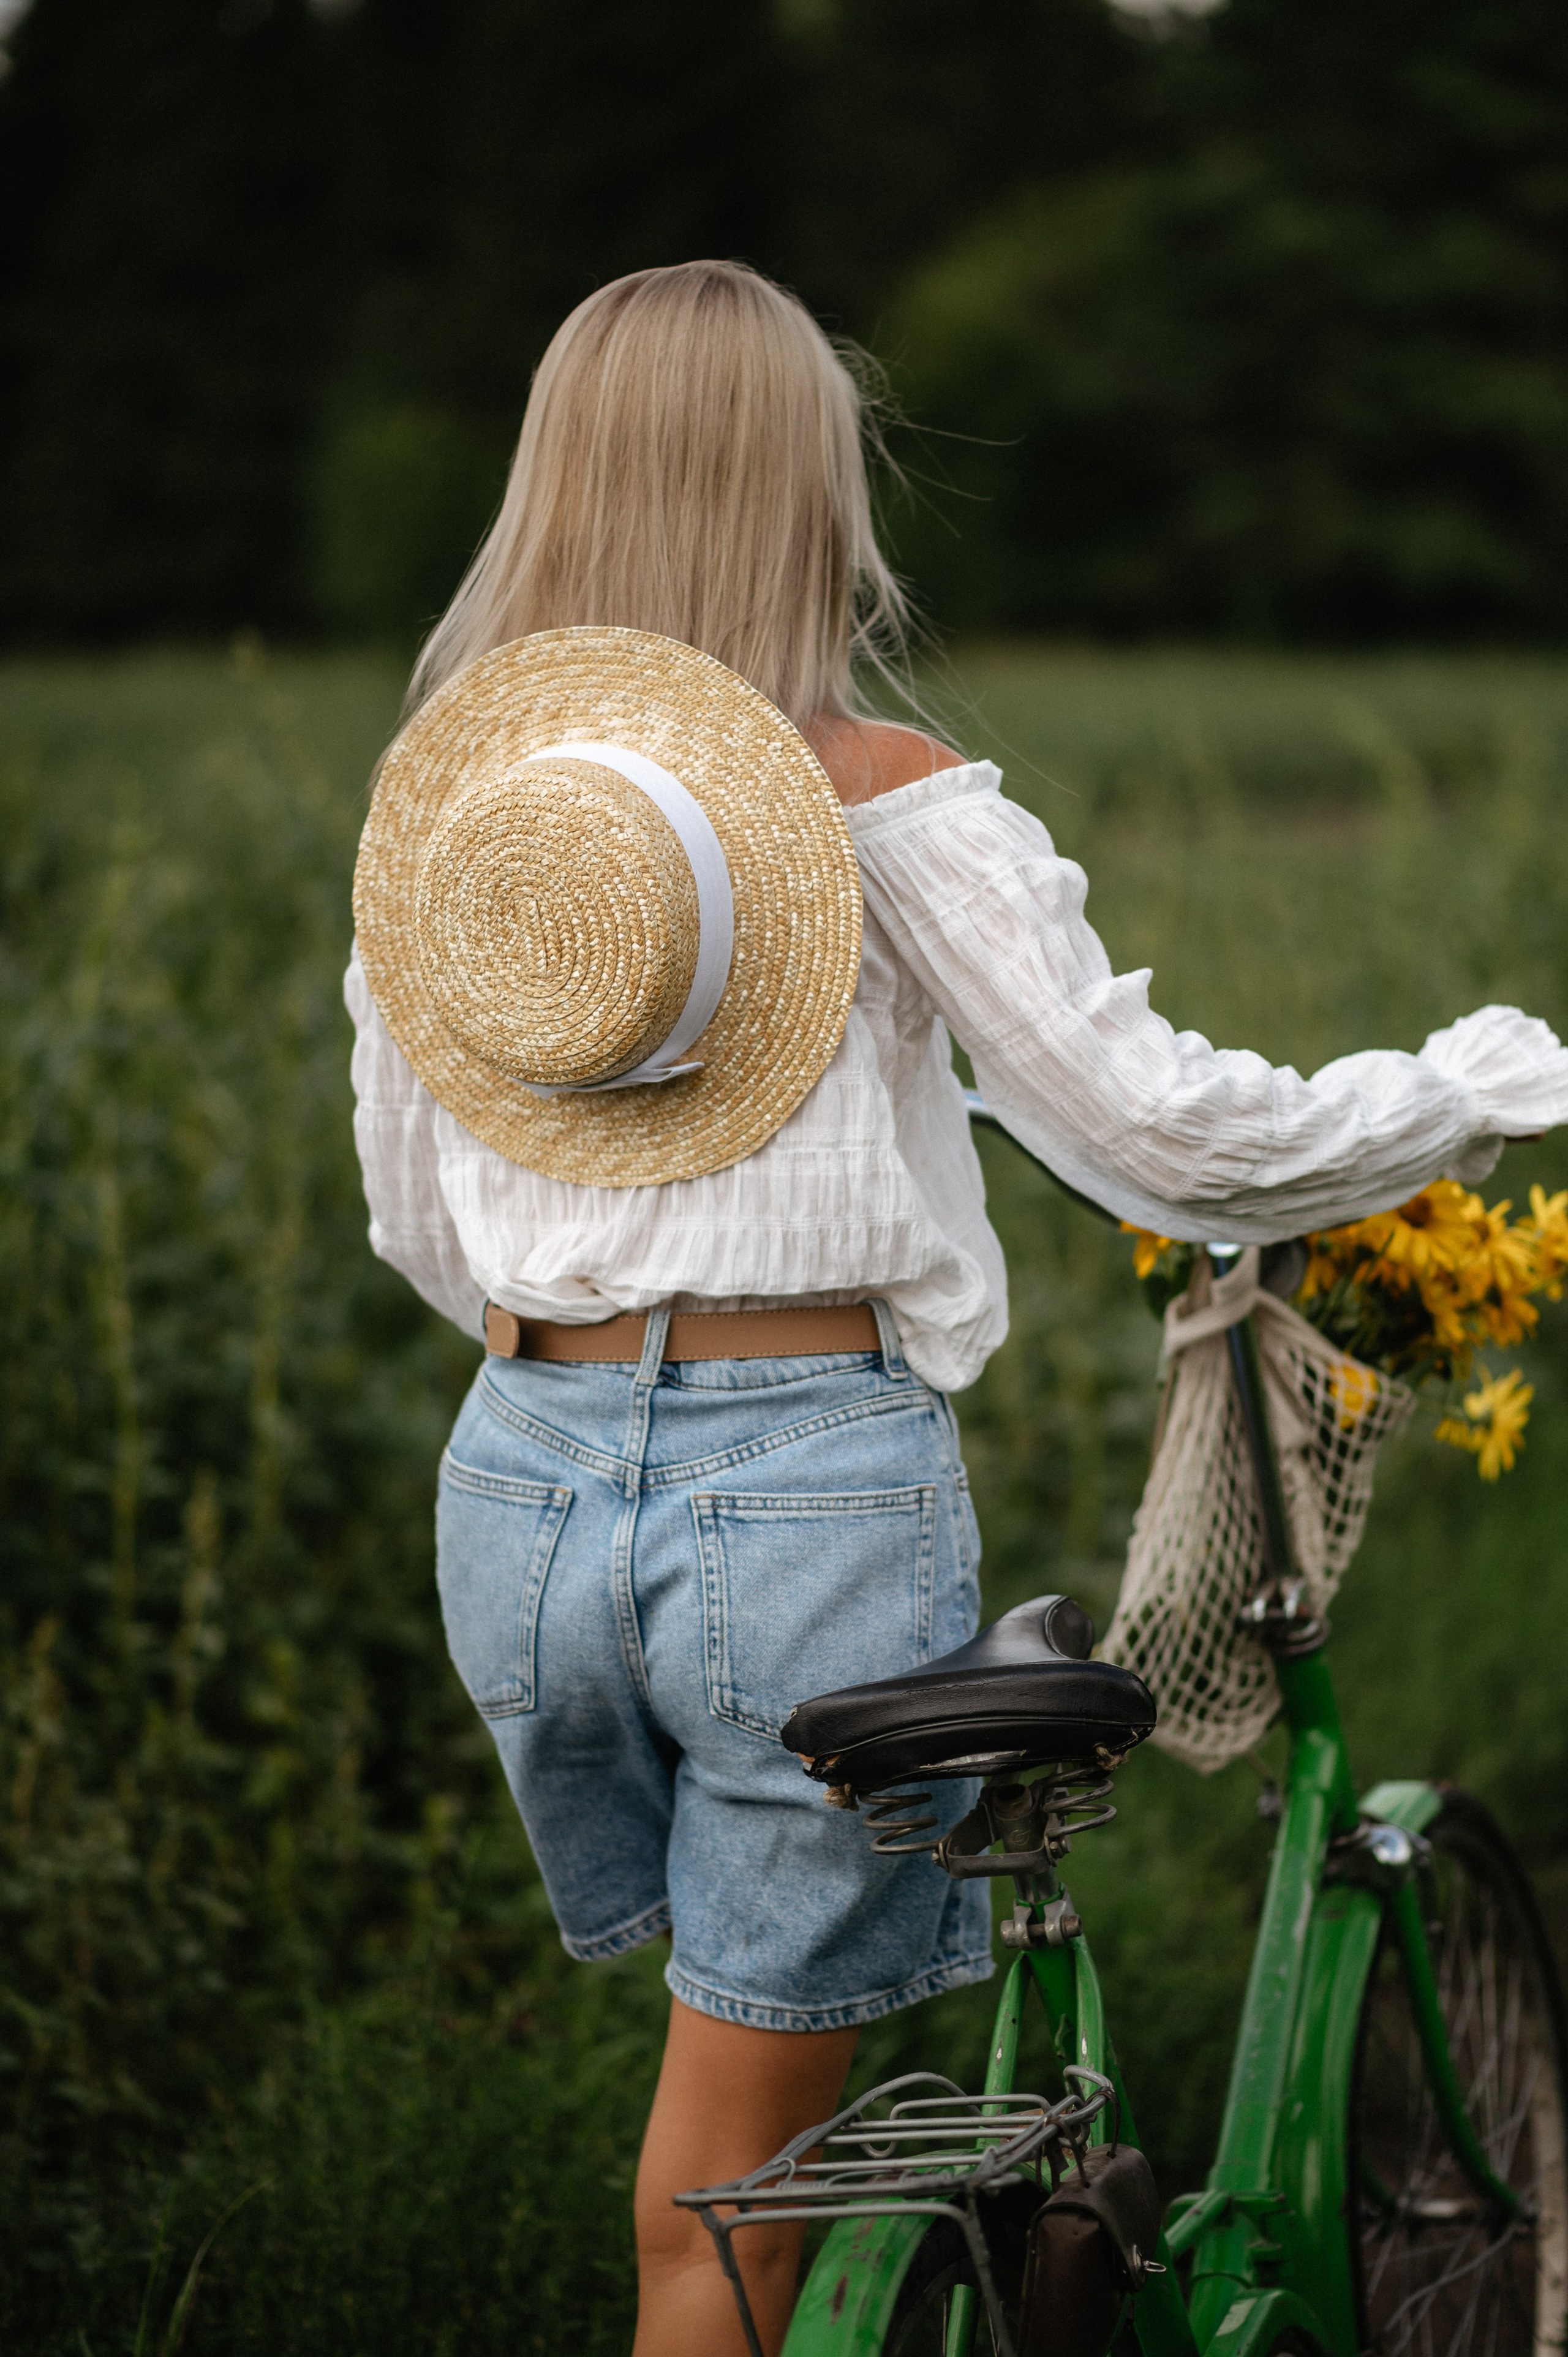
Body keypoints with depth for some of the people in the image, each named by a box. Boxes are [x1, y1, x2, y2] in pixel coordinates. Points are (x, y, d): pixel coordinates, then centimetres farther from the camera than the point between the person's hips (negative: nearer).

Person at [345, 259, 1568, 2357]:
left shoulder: (436, 790, 5)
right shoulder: (886, 801, -9)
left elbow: (414, 1222, 12)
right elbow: (1161, 1130, -7)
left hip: (521, 1491, 5)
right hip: (816, 1494, -4)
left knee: (745, 2042, 26)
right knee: (741, 2151, 10)